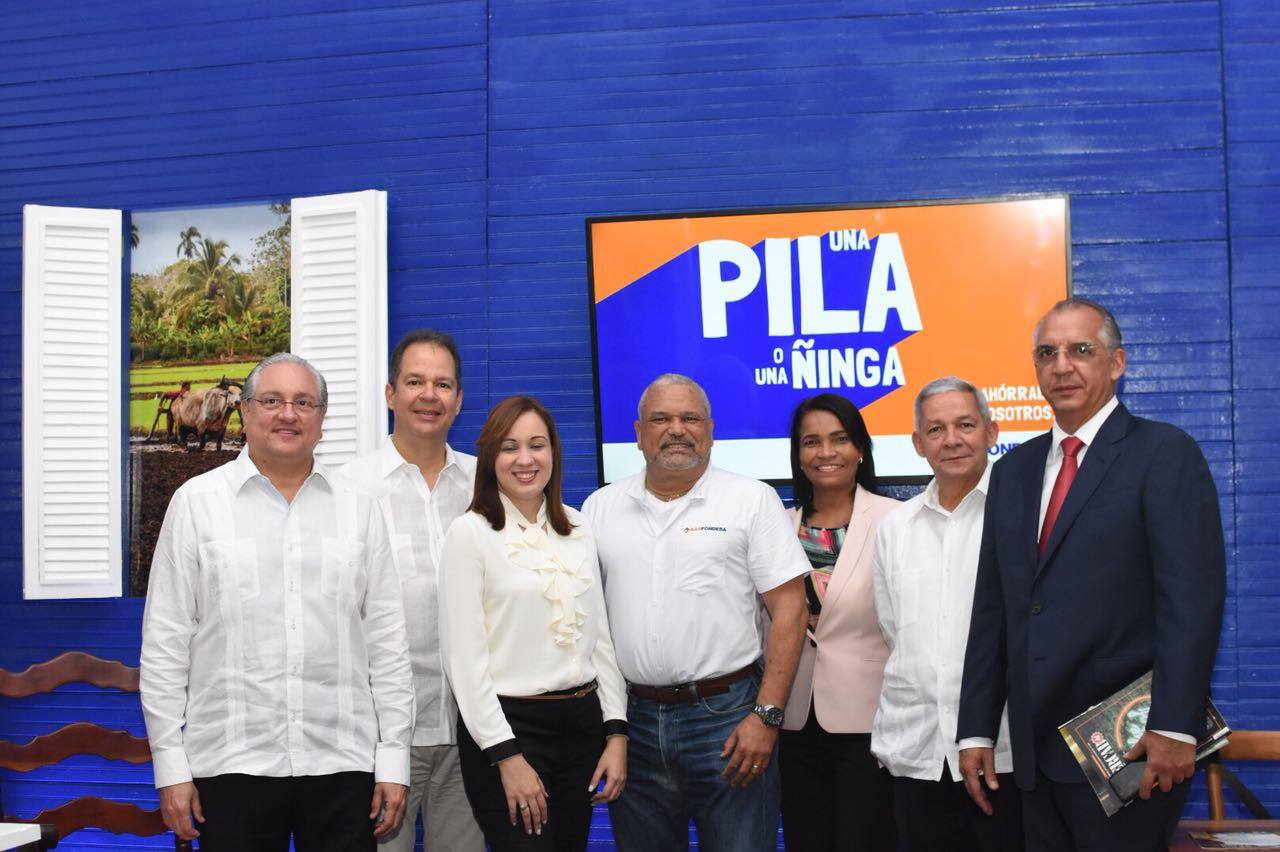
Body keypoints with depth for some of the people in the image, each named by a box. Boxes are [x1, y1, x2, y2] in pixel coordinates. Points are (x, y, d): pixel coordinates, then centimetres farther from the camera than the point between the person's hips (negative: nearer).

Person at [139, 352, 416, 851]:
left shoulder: (357, 508, 8)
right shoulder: (196, 502, 3)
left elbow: (388, 643, 7)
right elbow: (165, 643, 2)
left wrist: (393, 760, 3)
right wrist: (170, 766, -2)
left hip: (342, 762, 2)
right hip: (232, 764, -1)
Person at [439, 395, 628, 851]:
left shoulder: (577, 528, 8)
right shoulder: (470, 532, -7)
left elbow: (600, 636, 11)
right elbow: (465, 658, -10)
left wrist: (616, 732, 4)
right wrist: (507, 755, -14)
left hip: (582, 722, 5)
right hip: (507, 725, -5)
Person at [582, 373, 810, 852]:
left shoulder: (752, 500, -1)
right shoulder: (601, 508, 9)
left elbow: (789, 610, -4)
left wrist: (766, 716, -11)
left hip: (726, 718, -3)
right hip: (633, 720, 3)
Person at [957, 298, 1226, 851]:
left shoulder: (1165, 454, -5)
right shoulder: (1013, 471, 13)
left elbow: (1193, 597, -13)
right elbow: (991, 608, 12)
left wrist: (1174, 727, -20)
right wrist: (976, 729, 9)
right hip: (1037, 748, 6)